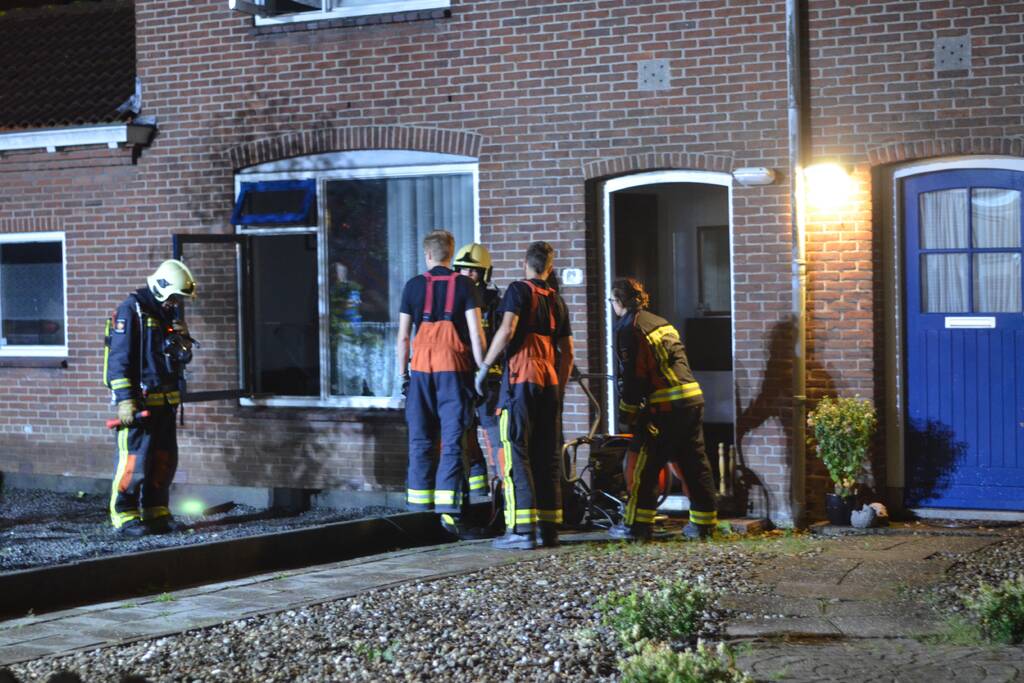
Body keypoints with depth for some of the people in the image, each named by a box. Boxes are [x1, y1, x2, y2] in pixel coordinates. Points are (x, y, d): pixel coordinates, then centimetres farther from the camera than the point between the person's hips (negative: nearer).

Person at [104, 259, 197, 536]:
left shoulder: (168, 314, 15)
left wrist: (183, 341, -2)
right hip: (139, 402, -8)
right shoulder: (131, 311, -10)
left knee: (164, 459, 10)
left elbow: (182, 358, 22)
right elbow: (119, 359, -15)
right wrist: (125, 401, -20)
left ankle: (156, 514, 19)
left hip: (164, 402, 8)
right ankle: (124, 516, 0)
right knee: (134, 460, -8)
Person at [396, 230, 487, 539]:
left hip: (421, 368, 2)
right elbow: (475, 333, -5)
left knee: (420, 440, 9)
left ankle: (418, 508, 11)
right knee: (453, 441, -3)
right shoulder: (464, 285, 2)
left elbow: (402, 336, 7)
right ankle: (448, 510, -12)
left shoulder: (413, 286, 7)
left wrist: (403, 374, 14)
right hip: (454, 368, -2)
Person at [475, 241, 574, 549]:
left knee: (515, 452, -7)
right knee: (545, 454, 10)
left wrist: (484, 367, -8)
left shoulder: (519, 290, -1)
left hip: (521, 377, -6)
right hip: (549, 381, 6)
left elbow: (507, 330, -15)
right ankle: (548, 527, 11)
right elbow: (567, 354, 20)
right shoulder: (557, 302, 19)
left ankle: (522, 529, -14)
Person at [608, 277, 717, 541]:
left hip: (666, 406, -8)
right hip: (693, 398, 8)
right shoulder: (659, 322, 22)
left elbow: (632, 374, -10)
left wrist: (629, 413, -4)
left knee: (646, 465, -1)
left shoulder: (629, 328, -4)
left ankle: (636, 525, 1)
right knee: (694, 461, 11)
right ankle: (704, 524, 14)